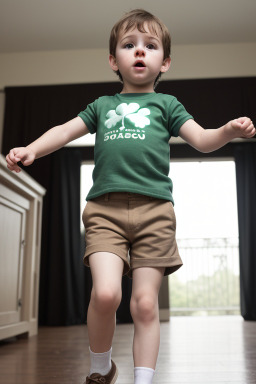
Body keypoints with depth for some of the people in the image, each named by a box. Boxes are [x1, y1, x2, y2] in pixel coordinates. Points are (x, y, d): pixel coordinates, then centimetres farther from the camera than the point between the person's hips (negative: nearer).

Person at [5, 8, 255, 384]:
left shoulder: (166, 104, 17)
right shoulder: (102, 105, 22)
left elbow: (202, 140, 7)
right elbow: (65, 131, 17)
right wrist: (31, 149, -1)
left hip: (154, 211, 0)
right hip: (105, 209, 1)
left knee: (145, 304, -2)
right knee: (105, 293, -16)